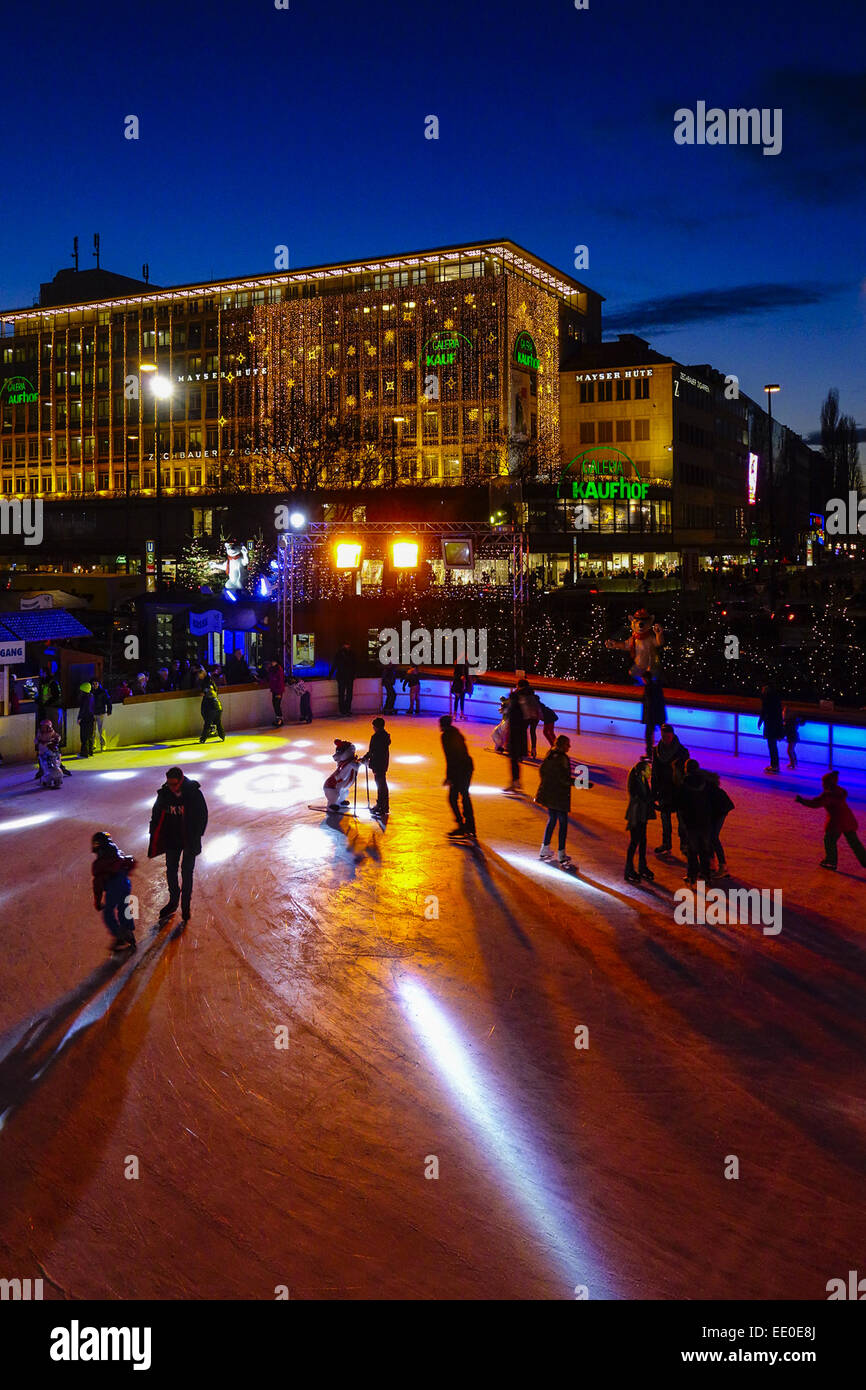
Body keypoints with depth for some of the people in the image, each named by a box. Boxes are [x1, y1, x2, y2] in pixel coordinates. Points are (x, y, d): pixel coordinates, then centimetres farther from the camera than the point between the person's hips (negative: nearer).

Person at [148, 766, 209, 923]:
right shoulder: (164, 794, -10)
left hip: (189, 840, -3)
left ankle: (186, 904, 22)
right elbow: (156, 816, 3)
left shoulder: (194, 794, -17)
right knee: (171, 870, 11)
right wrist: (154, 837, 0)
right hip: (172, 840, 3)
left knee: (187, 872, 7)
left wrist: (196, 836, -10)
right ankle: (173, 901, 31)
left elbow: (203, 816, -7)